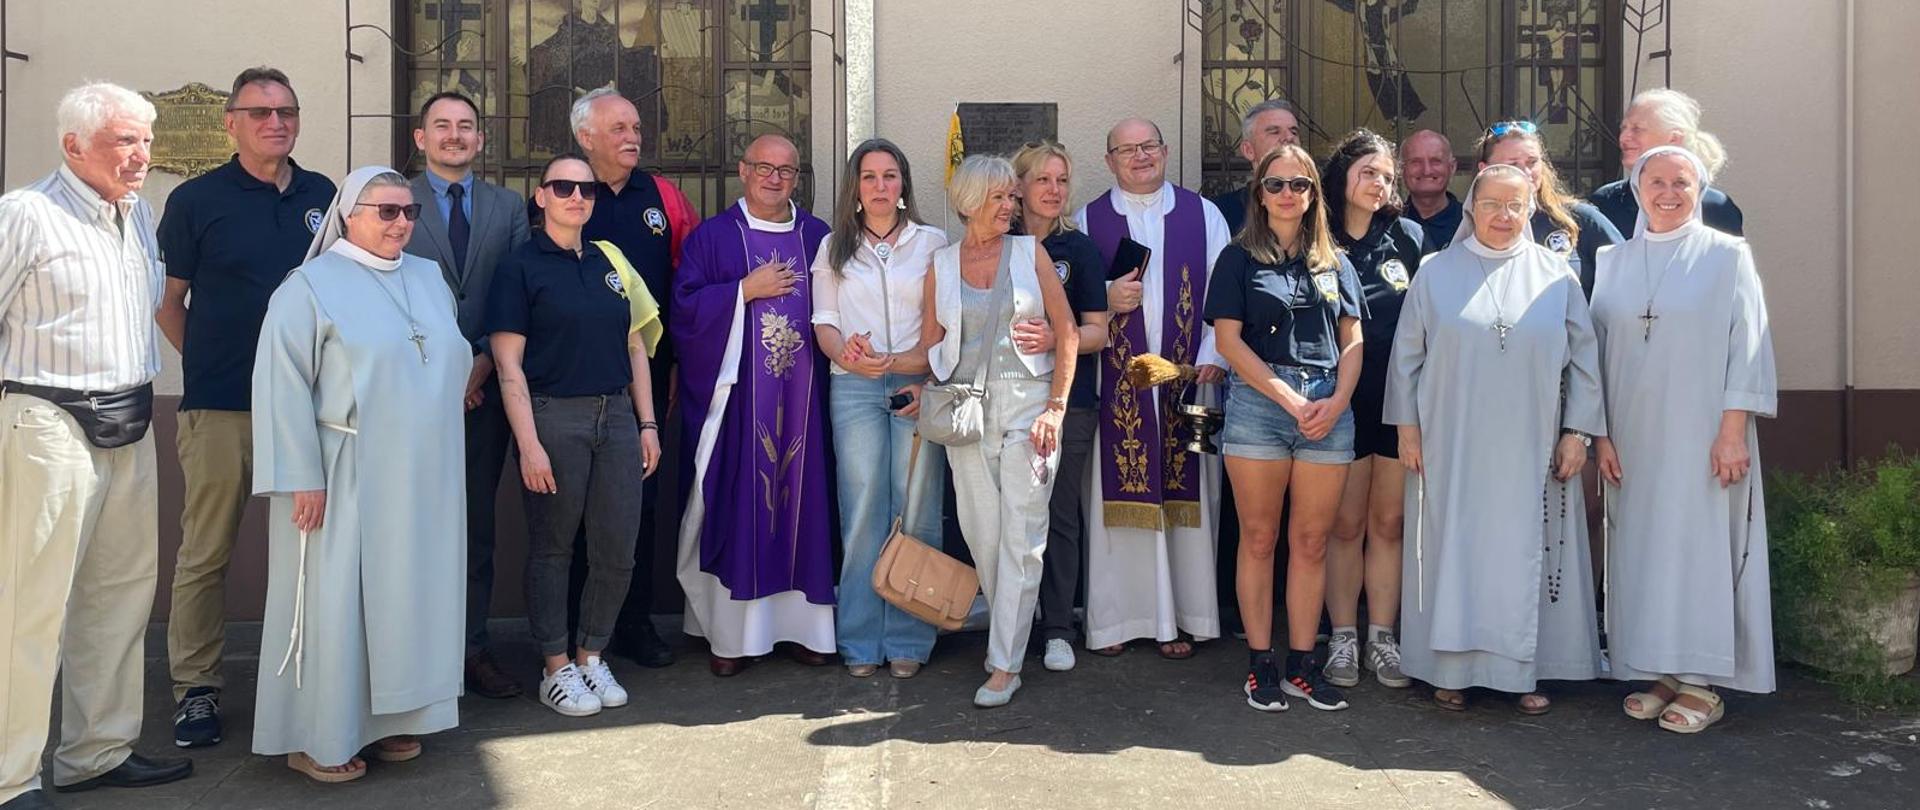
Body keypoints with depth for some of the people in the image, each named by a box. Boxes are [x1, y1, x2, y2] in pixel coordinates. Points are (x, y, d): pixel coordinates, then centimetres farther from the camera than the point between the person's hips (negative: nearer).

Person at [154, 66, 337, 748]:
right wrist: (209, 362, 2)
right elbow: (168, 302, 6)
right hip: (220, 408, -3)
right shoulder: (197, 200, 1)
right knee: (205, 552, 2)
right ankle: (196, 687, 14)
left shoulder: (325, 197, 10)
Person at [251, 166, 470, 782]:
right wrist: (303, 478, -16)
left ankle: (390, 719, 23)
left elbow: (454, 360, 24)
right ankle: (320, 738, 12)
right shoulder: (311, 285, -7)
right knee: (336, 598, 1)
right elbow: (283, 384, -12)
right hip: (345, 479, -6)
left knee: (408, 592, 11)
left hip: (422, 479, 6)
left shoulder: (430, 278, 12)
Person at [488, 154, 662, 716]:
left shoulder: (609, 261, 13)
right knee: (552, 547, 5)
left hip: (615, 416, 5)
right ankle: (556, 669, 18)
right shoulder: (520, 267, -2)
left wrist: (647, 423, 9)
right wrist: (529, 443, -14)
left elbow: (635, 347, 15)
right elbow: (509, 363, -7)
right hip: (553, 417, -5)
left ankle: (592, 656, 23)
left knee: (618, 549, 5)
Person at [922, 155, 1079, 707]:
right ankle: (1012, 632, 24)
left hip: (1026, 403, -2)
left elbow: (1067, 332, 0)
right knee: (982, 533, 5)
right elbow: (930, 345, 12)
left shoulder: (1030, 252, 4)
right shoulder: (941, 264, 9)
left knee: (1022, 535, -5)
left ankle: (1005, 663, 1)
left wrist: (1056, 406, -7)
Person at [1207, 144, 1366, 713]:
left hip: (1329, 407, 3)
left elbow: (1353, 341, 12)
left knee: (1311, 543, 5)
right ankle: (1261, 665, 10)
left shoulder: (1334, 263, 16)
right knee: (1259, 539, 2)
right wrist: (1289, 398, -10)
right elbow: (1228, 340, -4)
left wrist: (1336, 400, -6)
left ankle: (1302, 665, 14)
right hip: (1257, 403, -3)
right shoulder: (1240, 258, 5)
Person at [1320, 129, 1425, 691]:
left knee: (1388, 522, 8)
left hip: (1401, 399, 2)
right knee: (1346, 523, 6)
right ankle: (1343, 639, 15)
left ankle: (1382, 638, 17)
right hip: (1344, 401, -2)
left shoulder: (1409, 237, 6)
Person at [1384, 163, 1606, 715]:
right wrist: (1407, 427, 0)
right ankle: (1452, 668, 12)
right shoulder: (1437, 272, 3)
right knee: (1454, 549, 3)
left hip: (1530, 450, 1)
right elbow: (1407, 355, 5)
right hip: (1453, 447, 0)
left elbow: (1582, 357, 6)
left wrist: (1577, 431, 1)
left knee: (1526, 555, 5)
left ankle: (1525, 670, 14)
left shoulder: (1554, 273, 5)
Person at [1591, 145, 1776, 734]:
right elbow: (1598, 352, 10)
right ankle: (1657, 672, 15)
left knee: (1701, 546, -2)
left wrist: (1734, 429, -11)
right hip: (1633, 437, 3)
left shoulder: (1727, 256, 2)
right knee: (1640, 547, 5)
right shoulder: (1613, 262, 10)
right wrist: (1601, 433, 3)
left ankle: (1701, 681, 7)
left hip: (1702, 435, -3)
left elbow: (1747, 345, -3)